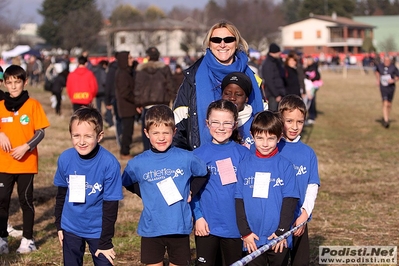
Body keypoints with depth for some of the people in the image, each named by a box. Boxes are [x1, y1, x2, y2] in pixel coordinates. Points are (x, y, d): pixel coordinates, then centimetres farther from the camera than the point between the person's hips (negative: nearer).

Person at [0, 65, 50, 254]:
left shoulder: (33, 104, -4)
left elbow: (40, 132, -5)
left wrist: (26, 147, -18)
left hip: (26, 163, -2)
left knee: (26, 201, 6)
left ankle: (28, 239, 14)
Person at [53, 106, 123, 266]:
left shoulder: (109, 164, -22)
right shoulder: (65, 158, -12)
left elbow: (110, 206, -16)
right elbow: (61, 194, 5)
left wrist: (105, 241, -12)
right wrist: (59, 225, 10)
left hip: (98, 230, -3)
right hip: (70, 228, 3)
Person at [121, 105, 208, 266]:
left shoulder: (186, 158, -7)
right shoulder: (137, 164, -5)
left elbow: (202, 174, 11)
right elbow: (128, 184, 12)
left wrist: (191, 192, 0)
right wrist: (146, 195, 2)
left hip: (180, 228, 0)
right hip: (151, 230, 0)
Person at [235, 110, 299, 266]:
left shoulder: (285, 166, -2)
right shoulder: (245, 166, 3)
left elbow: (289, 200, -4)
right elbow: (239, 200, 3)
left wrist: (282, 231, -10)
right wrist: (245, 232, -3)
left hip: (279, 239, -1)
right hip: (253, 238, 1)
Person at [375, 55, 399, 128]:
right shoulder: (380, 66, -5)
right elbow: (377, 71, 20)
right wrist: (378, 79, 11)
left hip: (391, 87, 1)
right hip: (383, 87, -1)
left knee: (389, 104, 14)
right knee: (385, 104, -15)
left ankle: (385, 118, 37)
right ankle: (386, 121, -20)